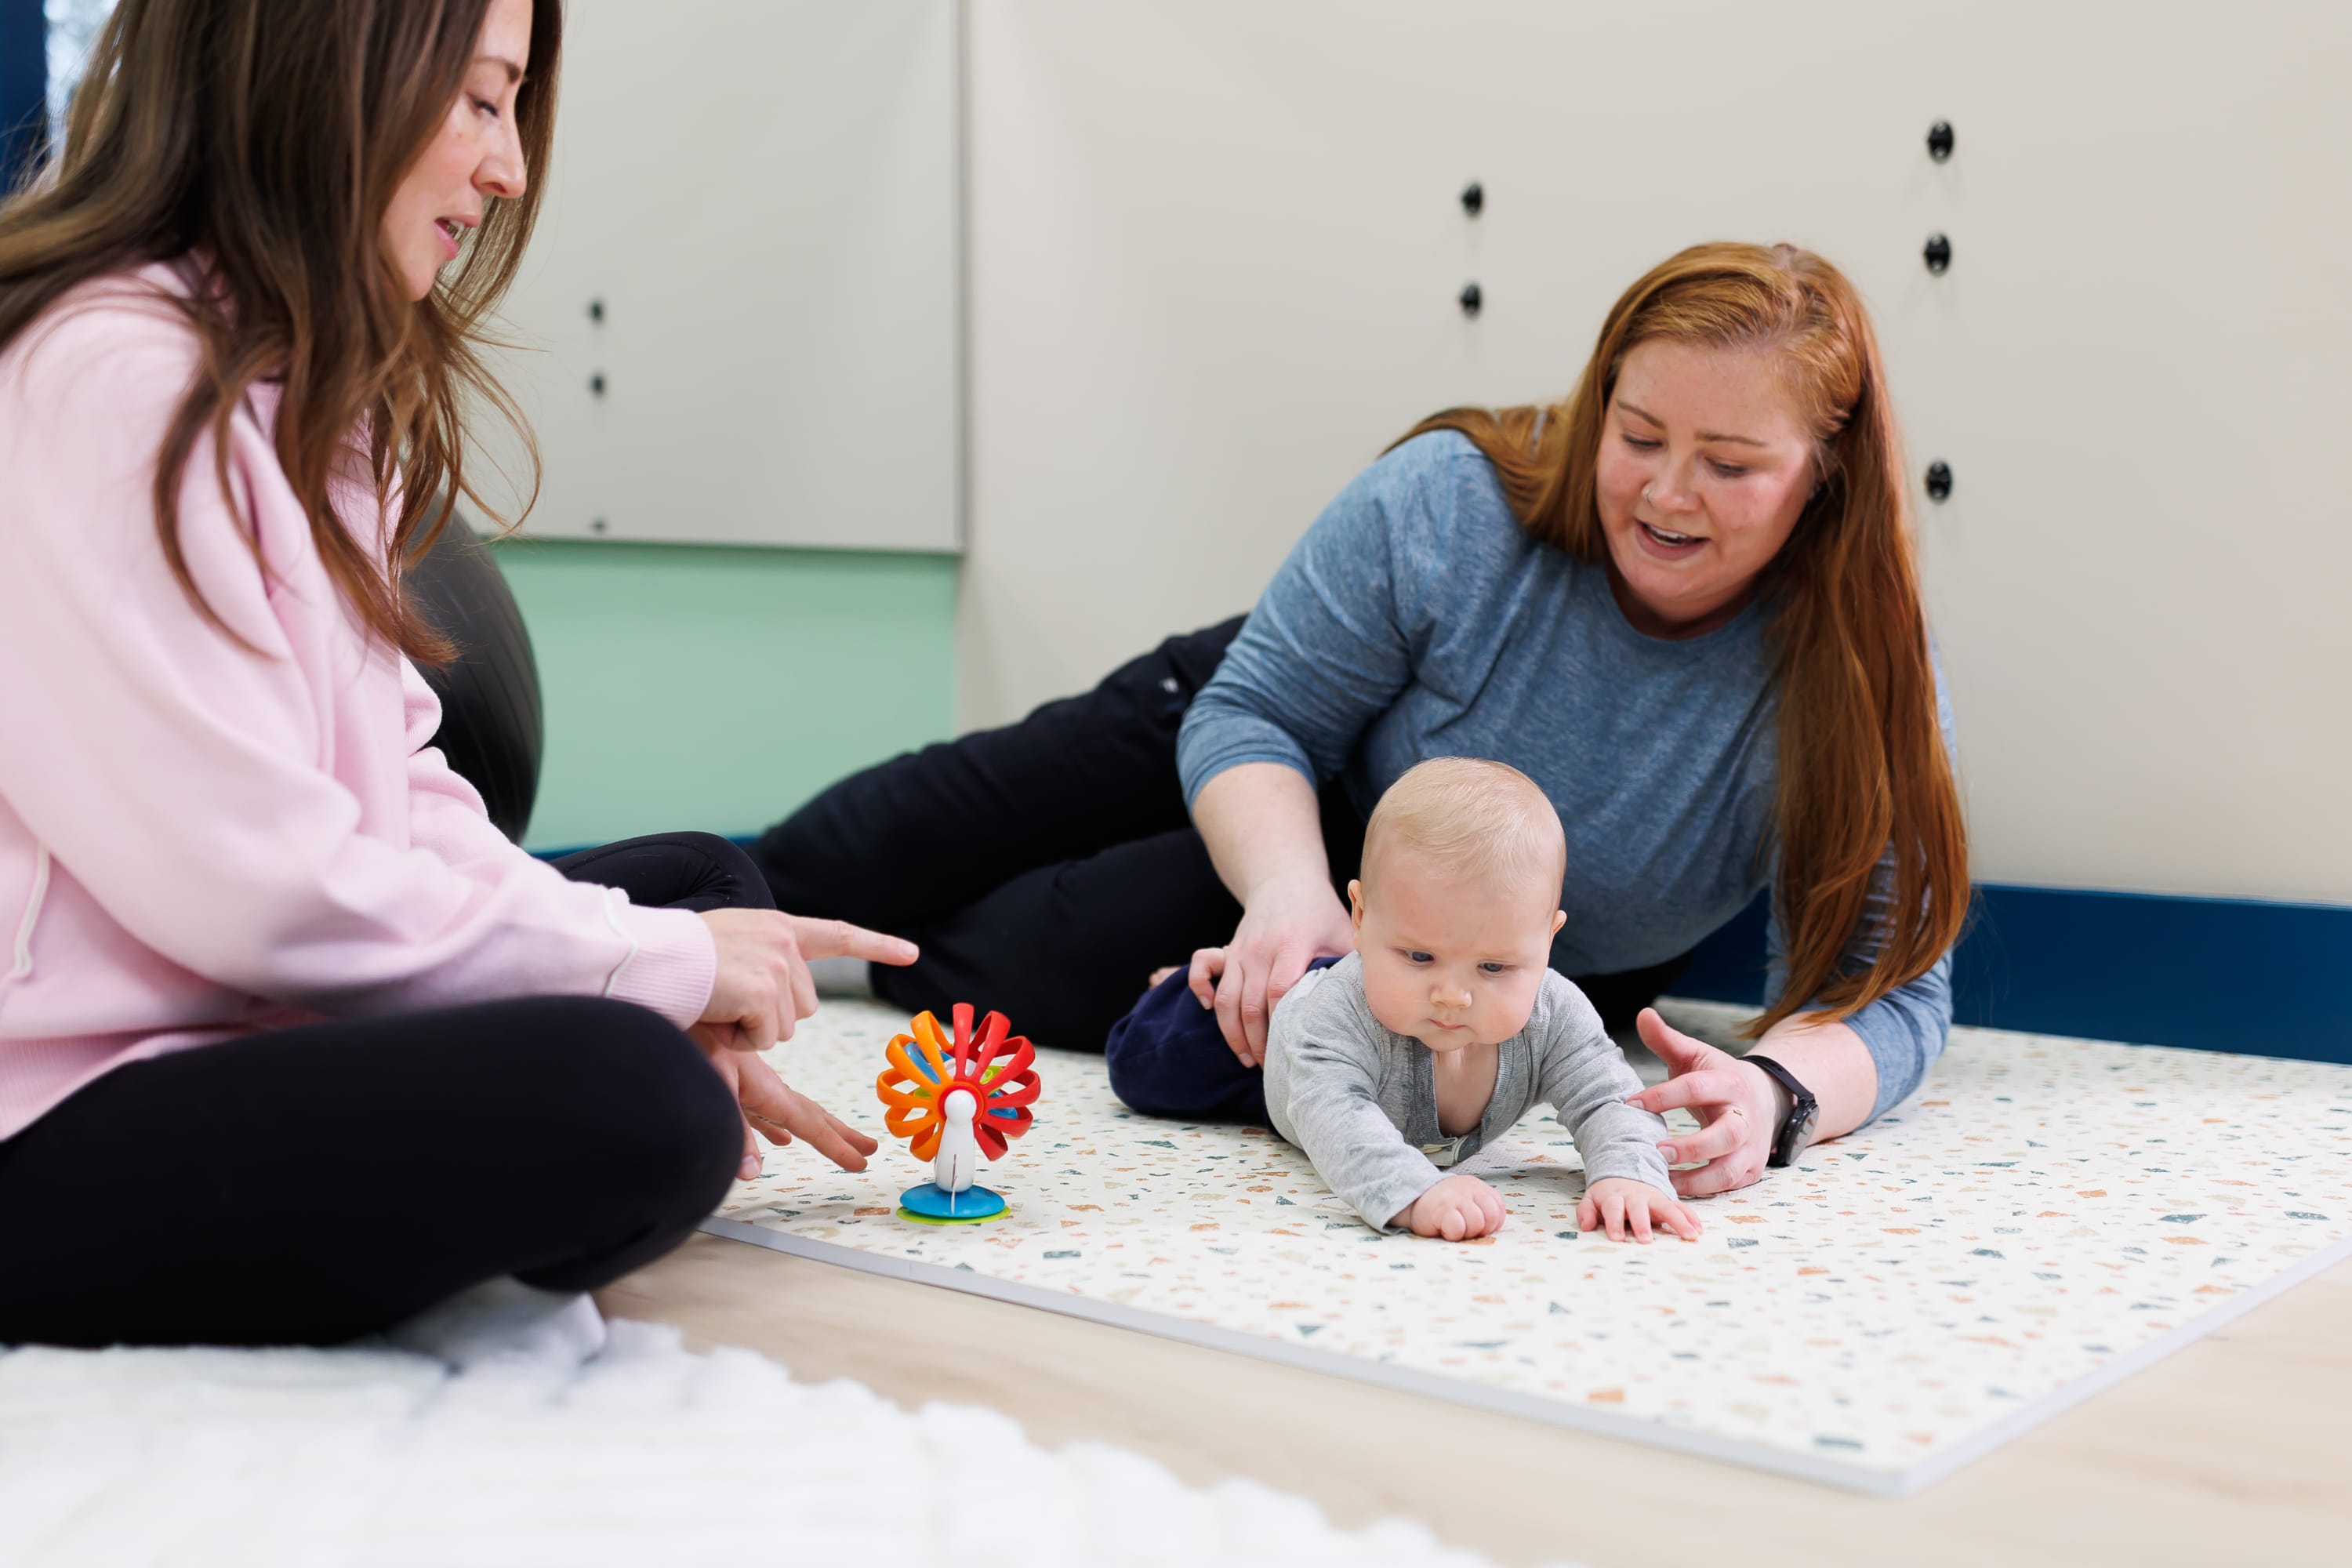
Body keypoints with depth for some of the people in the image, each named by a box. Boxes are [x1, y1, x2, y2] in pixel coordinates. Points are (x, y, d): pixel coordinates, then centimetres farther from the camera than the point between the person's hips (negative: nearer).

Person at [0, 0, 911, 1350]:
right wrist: (655, 966, -12)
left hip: (260, 1017, 10)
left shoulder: (306, 389, 15)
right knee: (625, 1100, -31)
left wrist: (675, 999, -2)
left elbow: (400, 787, 11)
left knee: (705, 881, 12)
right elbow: (255, 886, -22)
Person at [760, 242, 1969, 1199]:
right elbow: (1254, 716, -20)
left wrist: (1775, 1092, -52)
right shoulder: (1449, 504, -30)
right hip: (1297, 780, 2)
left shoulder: (1857, 674, -30)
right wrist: (1291, 892, -40)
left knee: (1057, 957, -17)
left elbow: (1886, 981, -30)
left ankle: (880, 962, 19)